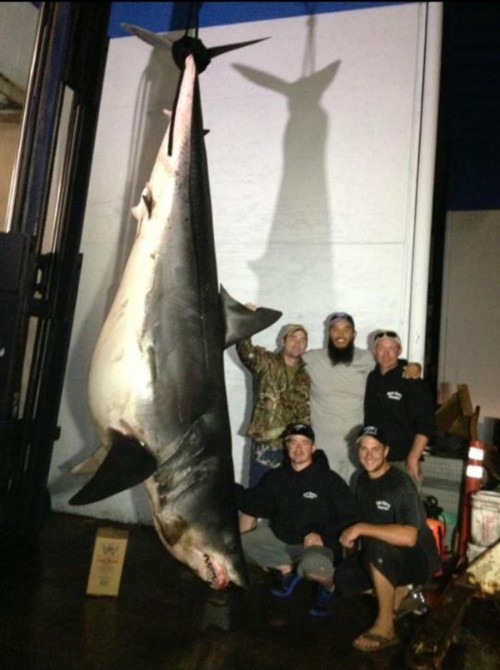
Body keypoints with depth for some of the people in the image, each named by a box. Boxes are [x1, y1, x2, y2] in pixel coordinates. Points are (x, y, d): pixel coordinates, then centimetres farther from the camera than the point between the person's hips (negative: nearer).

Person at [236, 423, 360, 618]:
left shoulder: (329, 480, -12)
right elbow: (255, 503, 11)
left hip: (315, 543, -5)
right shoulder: (276, 477, 1)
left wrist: (324, 536, -22)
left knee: (313, 566, -39)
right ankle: (285, 569, 12)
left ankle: (327, 587, 1)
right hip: (278, 537, 6)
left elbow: (351, 516, -11)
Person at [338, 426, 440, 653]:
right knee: (345, 577, -10)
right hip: (386, 557, 8)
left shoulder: (401, 483, -25)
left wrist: (361, 529, -33)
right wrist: (350, 534, -6)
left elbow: (408, 537, -35)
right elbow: (363, 518, 14)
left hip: (417, 557, -7)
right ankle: (402, 593, 13)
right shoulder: (363, 479, 0)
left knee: (378, 548, -34)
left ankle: (385, 627, -17)